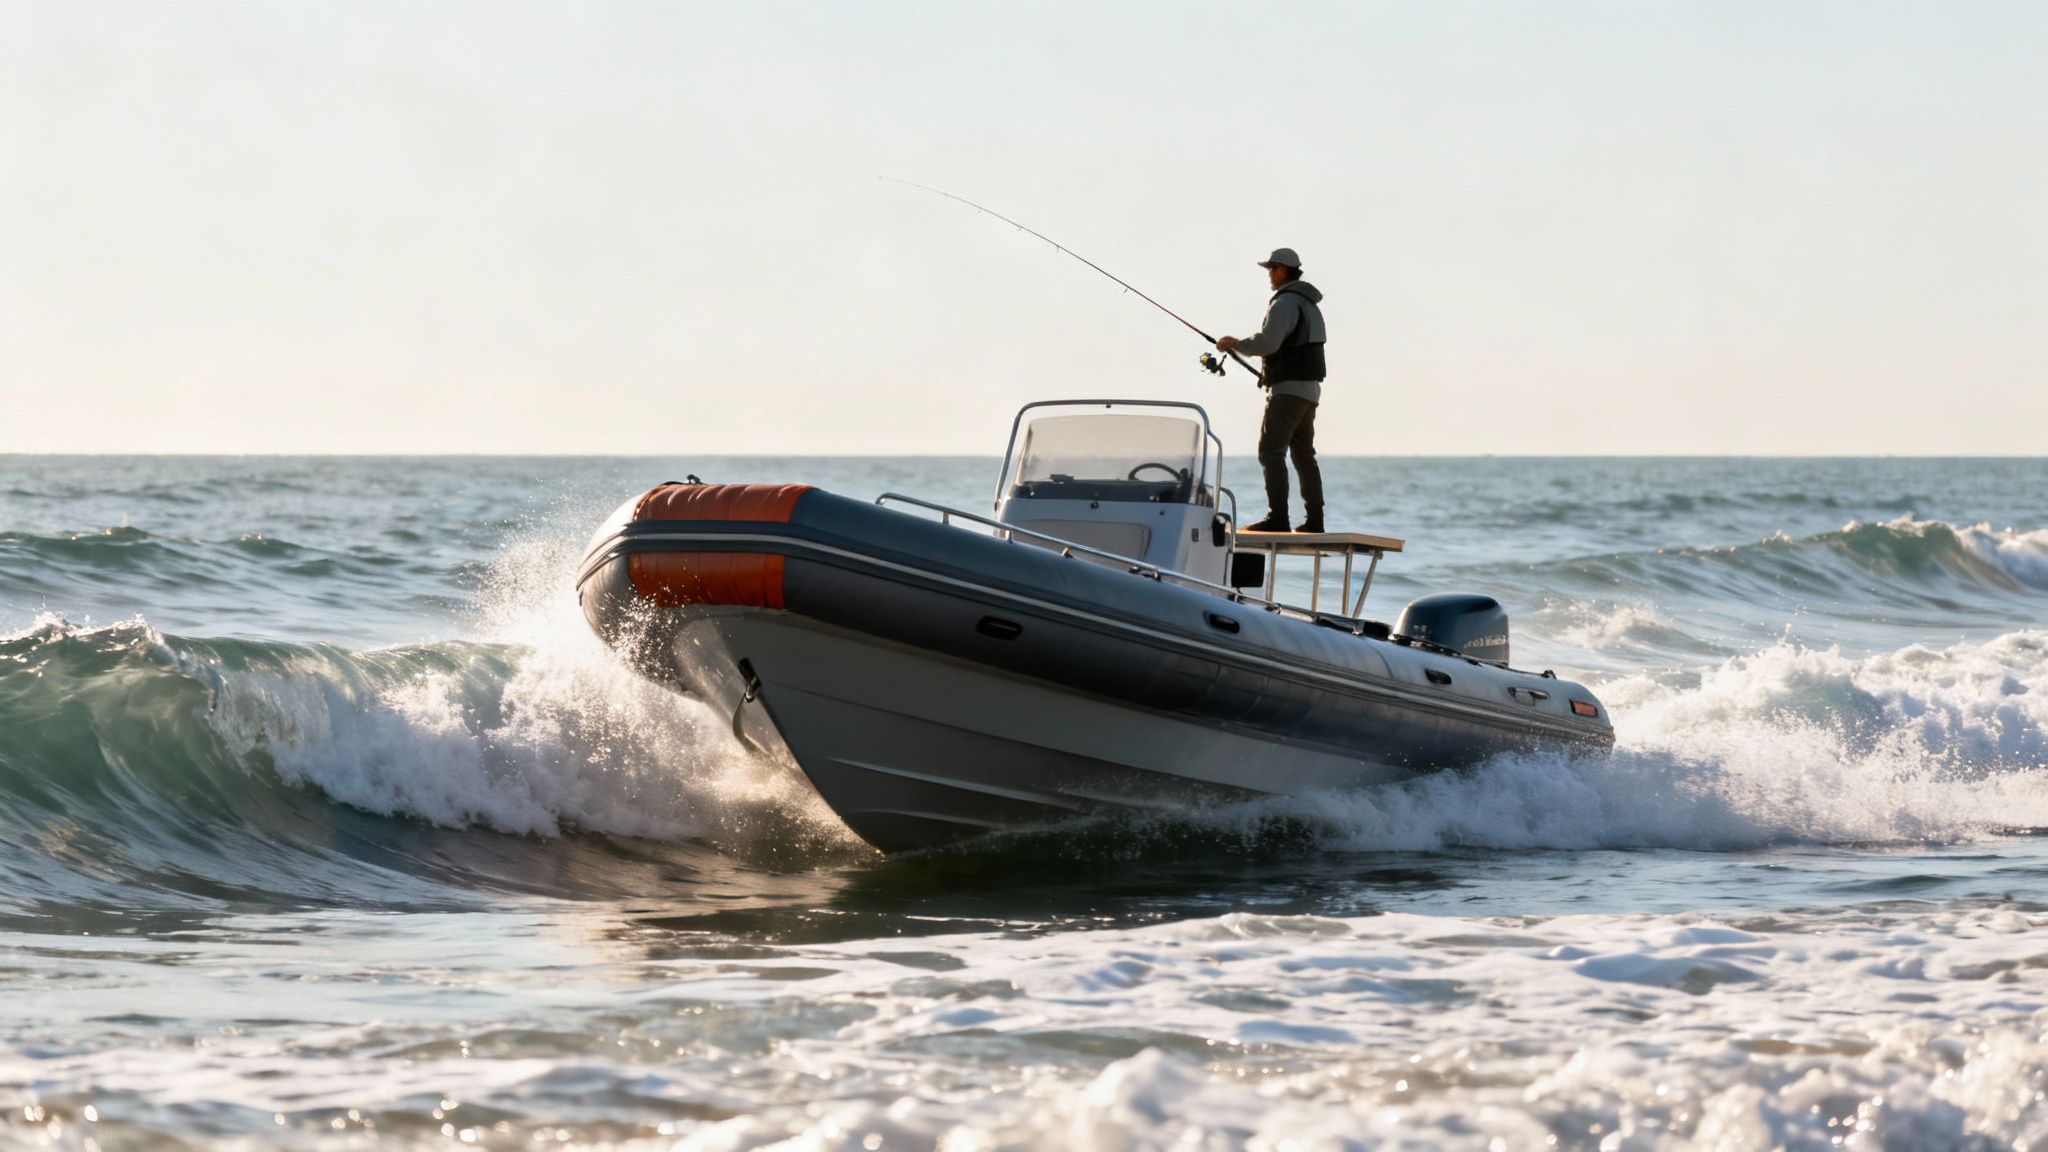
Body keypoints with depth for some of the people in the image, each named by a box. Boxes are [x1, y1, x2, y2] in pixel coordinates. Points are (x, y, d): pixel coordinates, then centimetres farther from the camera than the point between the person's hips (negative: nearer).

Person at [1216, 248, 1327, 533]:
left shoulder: (1285, 302, -12)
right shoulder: (1310, 304, 19)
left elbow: (1268, 342, -23)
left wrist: (1235, 344, -8)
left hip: (1289, 389, -10)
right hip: (1310, 389, 10)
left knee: (1271, 451, -12)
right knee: (1303, 454, 12)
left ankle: (1278, 517, -20)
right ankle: (1314, 519, 11)